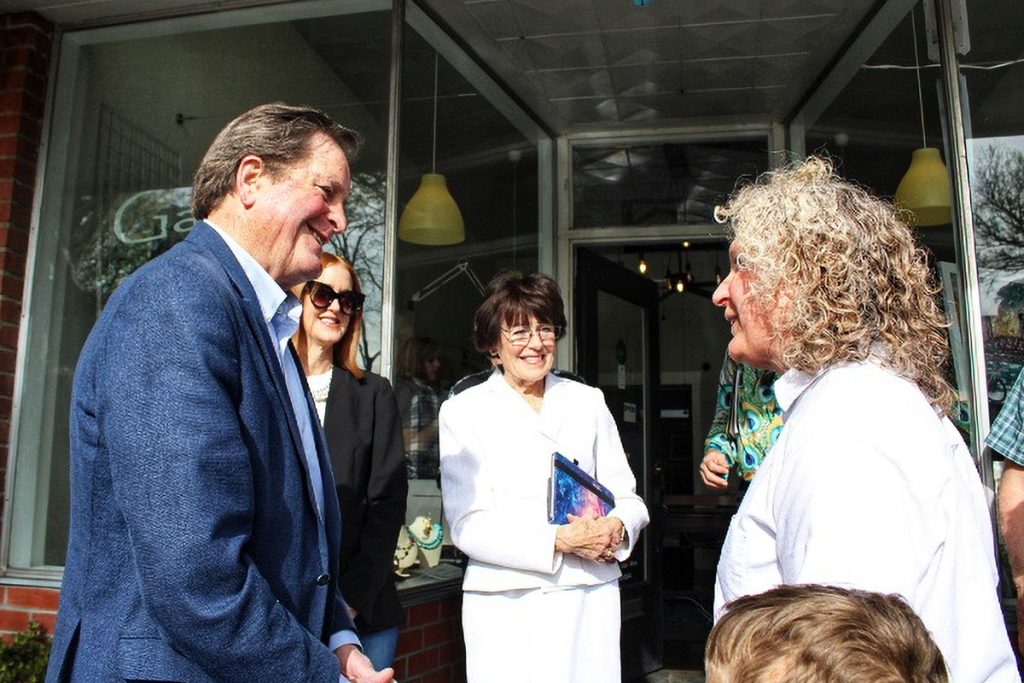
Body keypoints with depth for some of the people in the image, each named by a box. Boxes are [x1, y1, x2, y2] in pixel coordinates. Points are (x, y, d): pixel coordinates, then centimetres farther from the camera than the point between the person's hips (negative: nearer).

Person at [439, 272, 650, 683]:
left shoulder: (588, 402, 10)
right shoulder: (463, 411, 1)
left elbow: (625, 495, 11)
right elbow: (467, 524, -6)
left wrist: (617, 528, -12)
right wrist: (559, 539, -16)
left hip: (590, 597, 3)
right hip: (507, 602, -2)